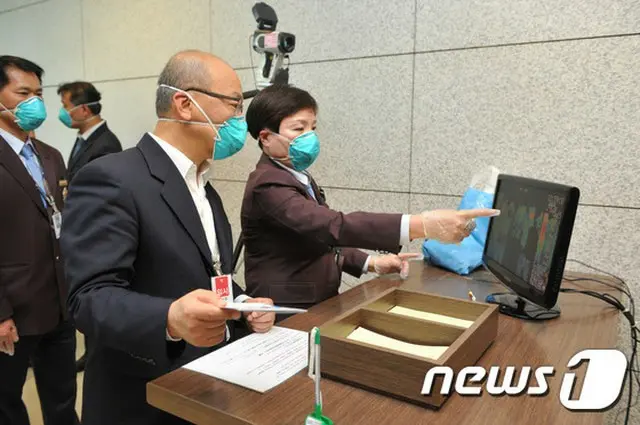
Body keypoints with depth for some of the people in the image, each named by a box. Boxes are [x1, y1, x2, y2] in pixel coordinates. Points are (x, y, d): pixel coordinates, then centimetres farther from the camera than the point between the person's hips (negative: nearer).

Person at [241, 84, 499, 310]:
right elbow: (331, 226, -35)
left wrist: (370, 263, 4)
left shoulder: (298, 177, 11)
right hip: (288, 315, -8)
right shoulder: (268, 185, -19)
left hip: (317, 305, 8)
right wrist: (419, 225, -42)